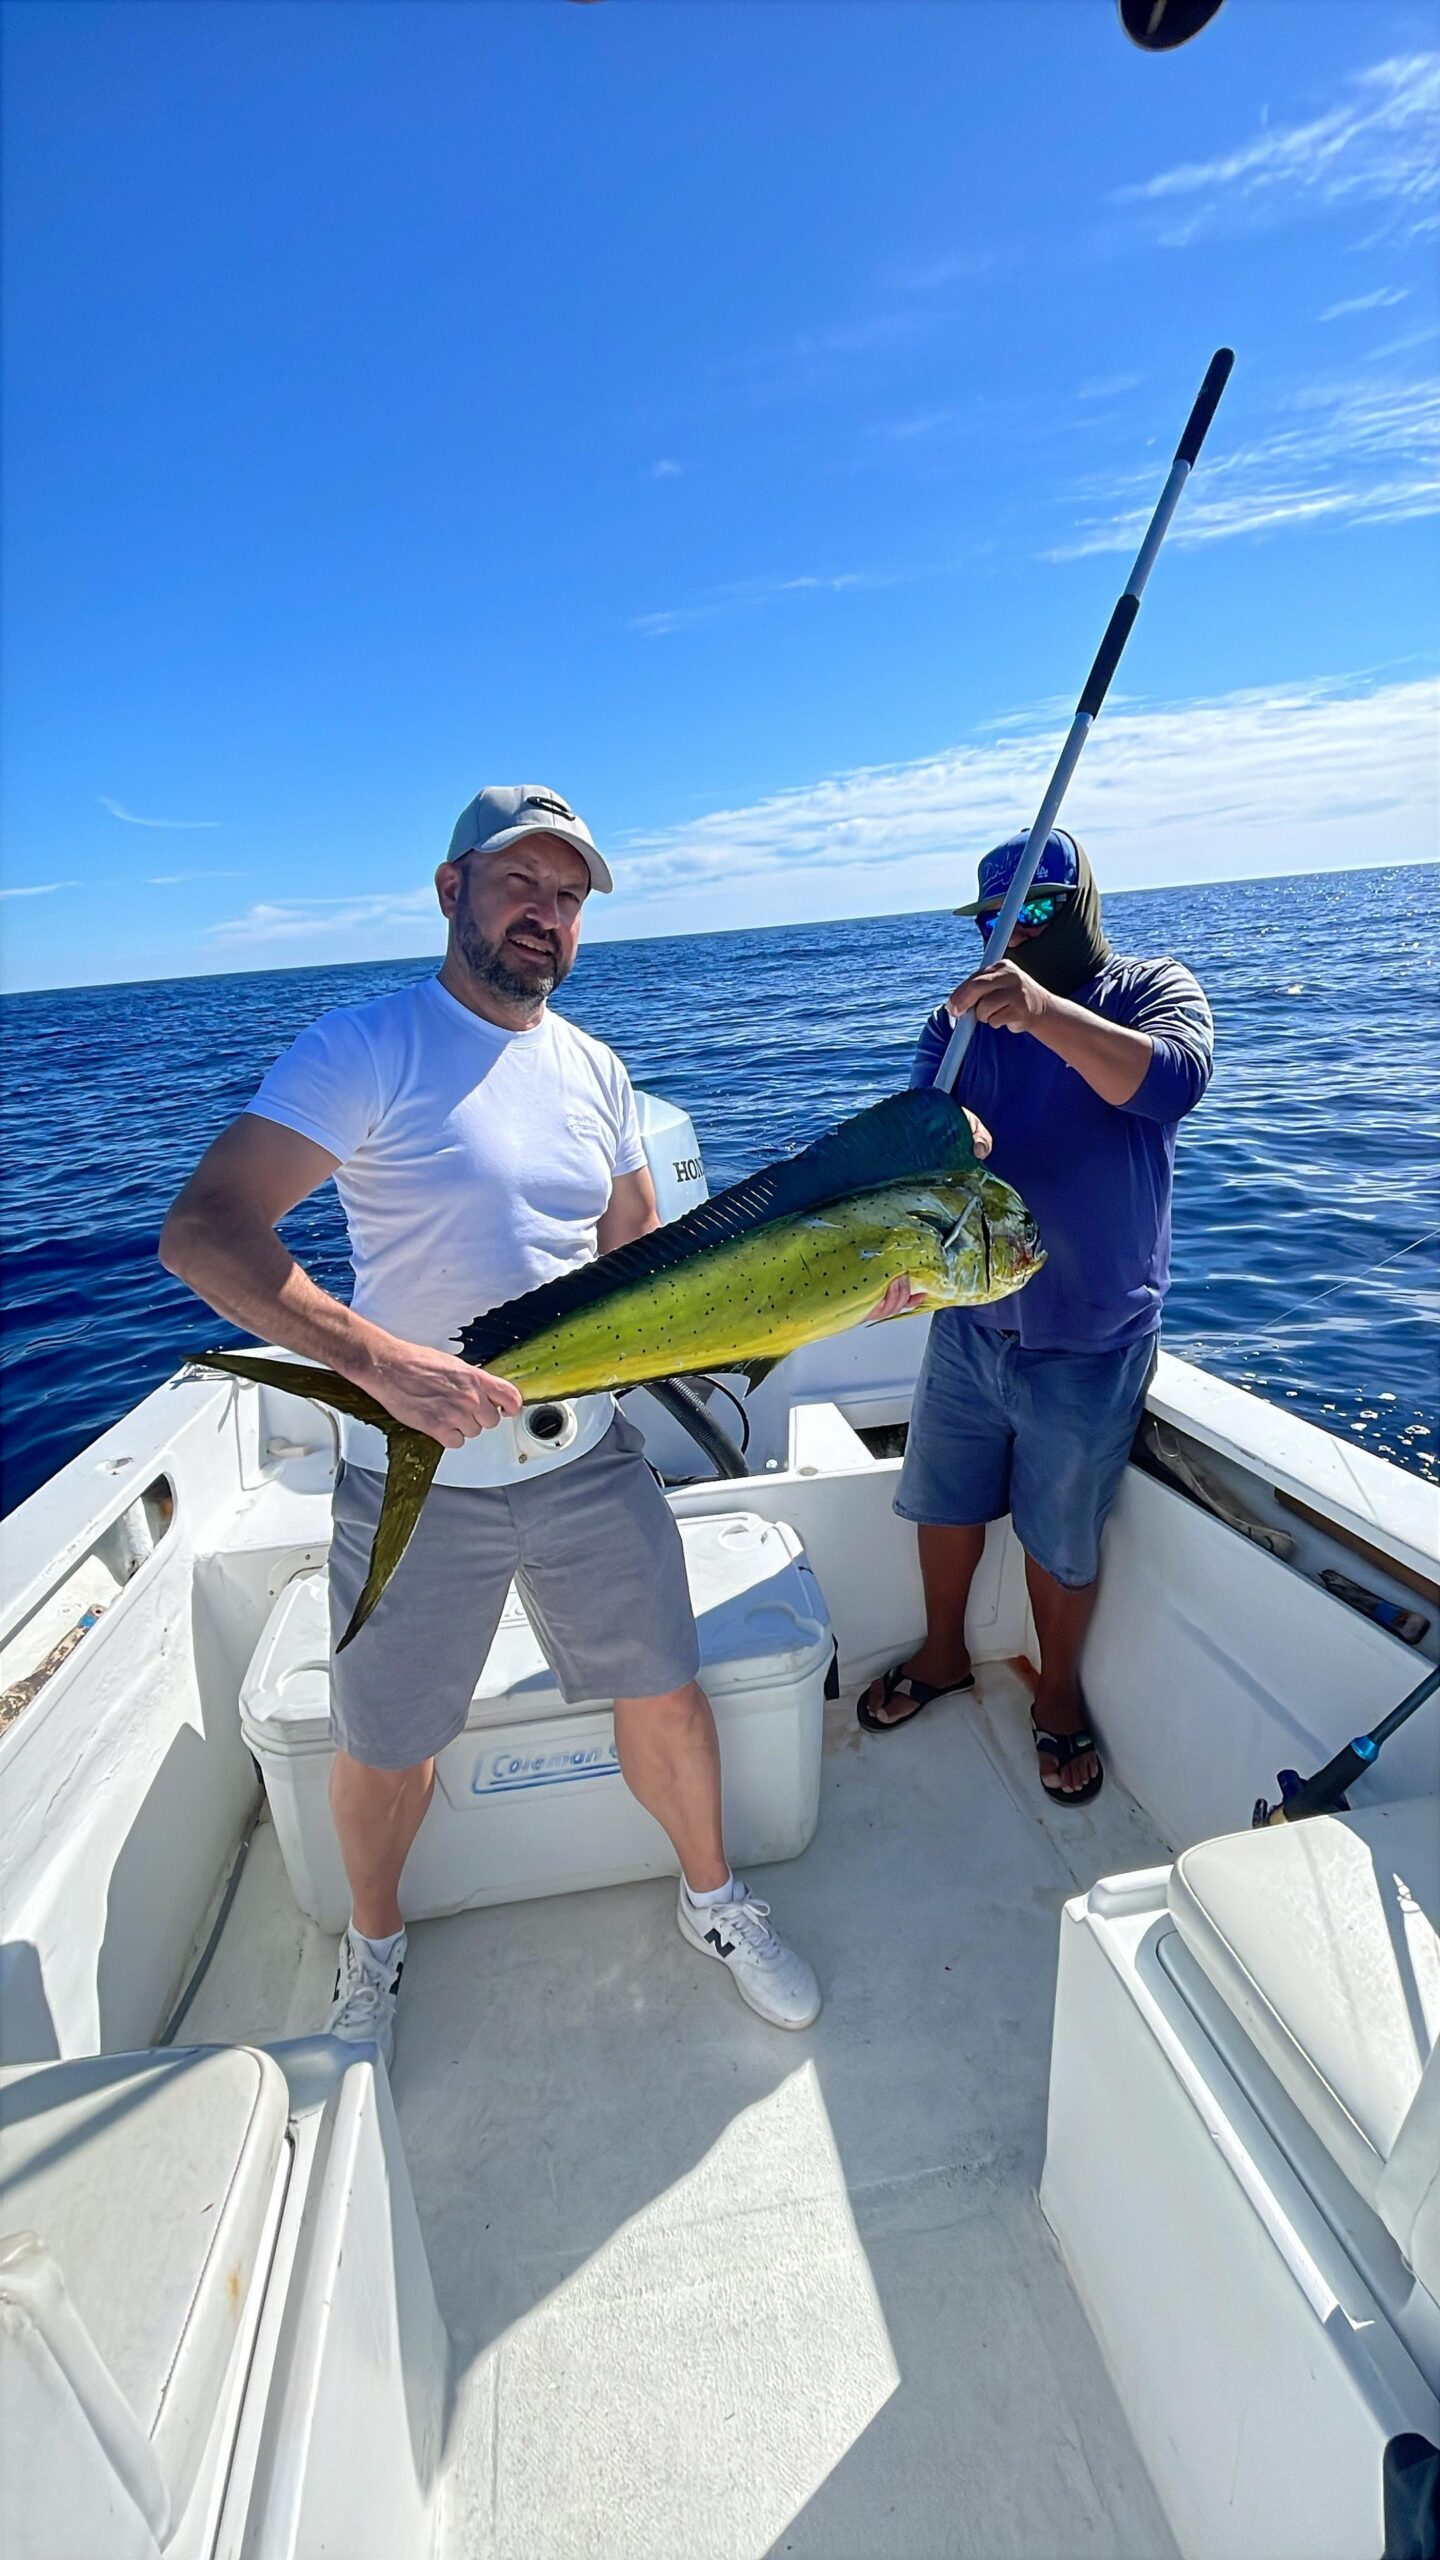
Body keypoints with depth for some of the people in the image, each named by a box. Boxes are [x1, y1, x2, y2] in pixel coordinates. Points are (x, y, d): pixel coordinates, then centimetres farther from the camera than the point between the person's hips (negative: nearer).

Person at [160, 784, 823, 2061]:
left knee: (666, 1692, 14)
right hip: (415, 1477, -4)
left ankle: (712, 1897, 44)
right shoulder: (365, 1047, -12)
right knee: (384, 1750, 15)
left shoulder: (593, 1068, 7)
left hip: (586, 1458, 4)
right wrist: (379, 1358, -34)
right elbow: (202, 1228, -21)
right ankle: (375, 1939, 48)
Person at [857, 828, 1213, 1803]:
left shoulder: (1154, 989, -6)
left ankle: (1059, 1696, 37)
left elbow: (1174, 1081, -29)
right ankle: (944, 1654, 44)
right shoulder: (965, 1015, 1)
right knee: (945, 1502, 17)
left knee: (1062, 1540, 10)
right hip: (969, 1320, 4)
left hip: (1091, 1340, -3)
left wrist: (1043, 1010, -43)